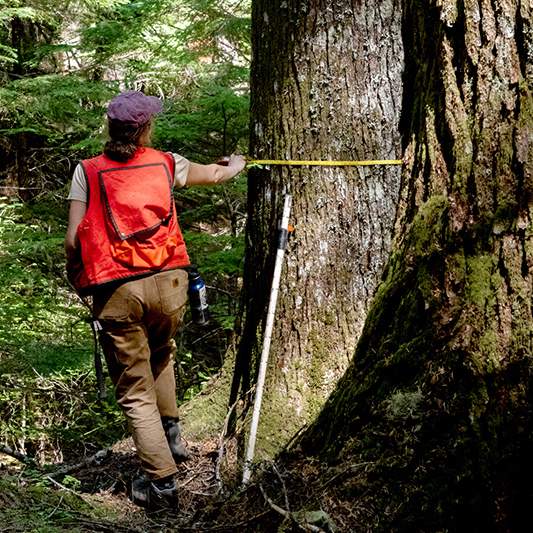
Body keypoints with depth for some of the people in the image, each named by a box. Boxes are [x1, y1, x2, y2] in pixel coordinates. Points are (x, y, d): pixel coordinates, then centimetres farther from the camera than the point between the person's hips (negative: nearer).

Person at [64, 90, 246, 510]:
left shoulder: (88, 171, 0)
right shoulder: (166, 164, 7)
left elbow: (73, 239, -5)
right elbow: (214, 174, 27)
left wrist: (76, 277, 15)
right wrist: (236, 165, 50)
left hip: (116, 291, -2)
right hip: (168, 283, 2)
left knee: (135, 390, 6)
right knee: (160, 356, 32)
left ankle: (162, 481, 8)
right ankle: (171, 434, 26)